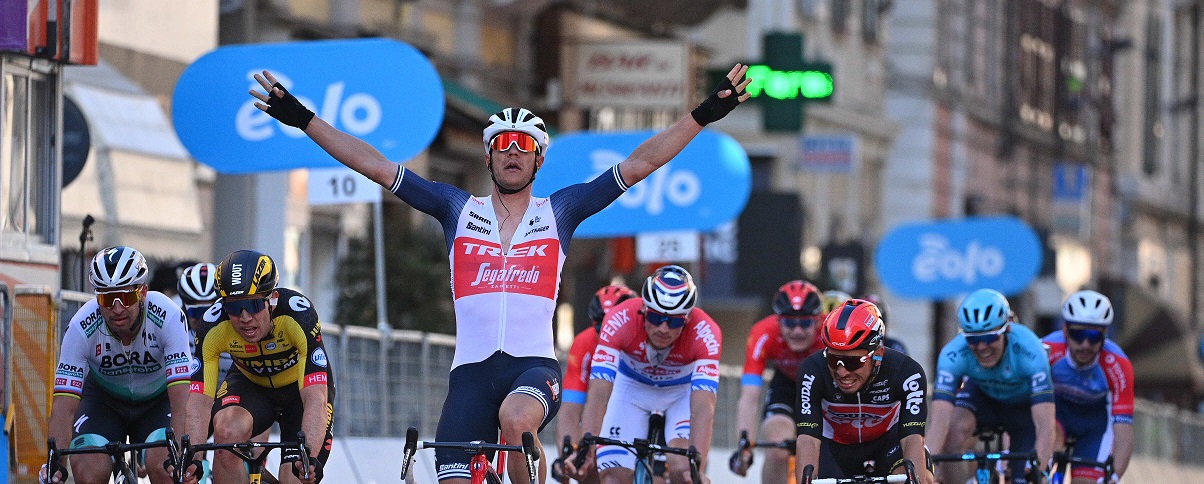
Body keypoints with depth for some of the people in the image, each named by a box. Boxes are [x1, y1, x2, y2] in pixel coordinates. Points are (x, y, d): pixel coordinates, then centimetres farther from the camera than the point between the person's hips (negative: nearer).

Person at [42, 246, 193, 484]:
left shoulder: (168, 317, -31)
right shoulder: (82, 328, -28)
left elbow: (182, 397, -36)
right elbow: (64, 405, -30)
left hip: (158, 399, -1)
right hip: (104, 399, 1)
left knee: (163, 465, -28)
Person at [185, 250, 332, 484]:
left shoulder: (298, 315, -36)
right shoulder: (214, 327, -29)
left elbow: (315, 398, -43)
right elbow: (199, 400, -32)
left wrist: (309, 456, -58)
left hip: (302, 386, -1)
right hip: (250, 384, 1)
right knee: (228, 432, -31)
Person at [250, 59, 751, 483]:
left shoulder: (559, 211, 11)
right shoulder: (458, 210, 13)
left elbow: (639, 164, 6)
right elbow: (375, 166, 10)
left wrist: (703, 115, -1)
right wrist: (302, 119, 6)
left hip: (535, 366, -2)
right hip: (471, 369, 2)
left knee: (516, 418, -36)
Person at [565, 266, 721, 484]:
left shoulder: (705, 332, -35)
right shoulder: (620, 321, -35)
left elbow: (703, 408, -42)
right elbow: (598, 393, -39)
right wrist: (585, 449, -52)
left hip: (683, 390, -1)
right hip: (632, 386, 1)